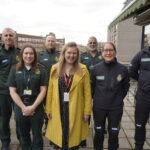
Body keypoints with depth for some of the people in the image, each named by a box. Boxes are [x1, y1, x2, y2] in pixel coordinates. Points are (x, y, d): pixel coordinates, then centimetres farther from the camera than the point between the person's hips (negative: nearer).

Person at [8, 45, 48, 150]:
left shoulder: (41, 70, 0)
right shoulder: (15, 70, 3)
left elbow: (43, 91, -4)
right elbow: (12, 91, -2)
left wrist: (33, 107, -13)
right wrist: (23, 107, -11)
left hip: (37, 107, -1)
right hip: (20, 107, 2)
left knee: (37, 134, 10)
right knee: (23, 135, 17)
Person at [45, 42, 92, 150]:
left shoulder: (82, 69, -3)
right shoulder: (55, 69, 2)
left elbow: (87, 92, -4)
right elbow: (50, 90, 3)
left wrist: (87, 111, -5)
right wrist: (48, 109, 3)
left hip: (76, 109, -1)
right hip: (59, 109, 2)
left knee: (74, 136, 11)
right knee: (59, 136, 12)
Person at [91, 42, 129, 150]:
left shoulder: (122, 69, -8)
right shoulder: (96, 68, -7)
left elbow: (126, 86, 5)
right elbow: (92, 85, 4)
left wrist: (119, 98, 5)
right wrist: (96, 98, 6)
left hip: (116, 107, 0)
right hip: (99, 106, 1)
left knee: (114, 133, 13)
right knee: (99, 132, 16)